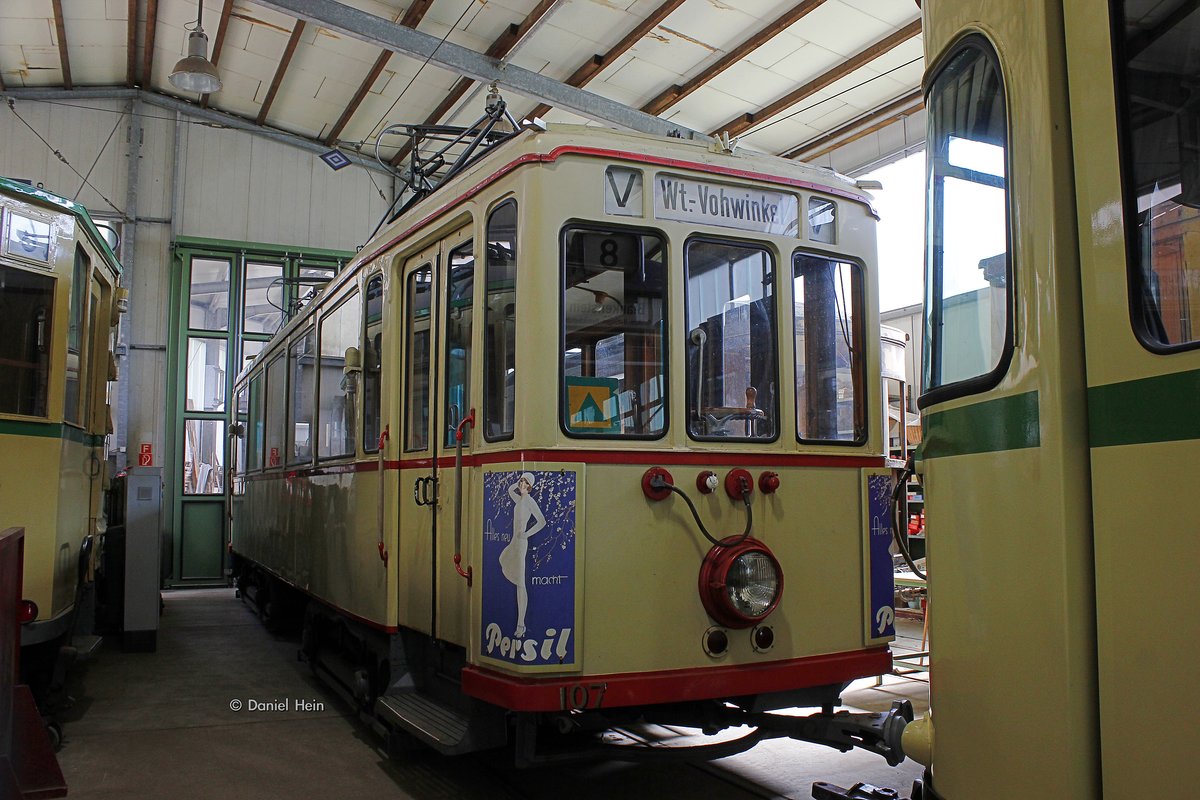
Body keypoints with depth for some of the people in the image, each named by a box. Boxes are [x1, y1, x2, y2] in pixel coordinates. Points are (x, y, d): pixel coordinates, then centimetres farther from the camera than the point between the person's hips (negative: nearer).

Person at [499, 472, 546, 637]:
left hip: (521, 542, -10)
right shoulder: (520, 500, 13)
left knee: (520, 584, -9)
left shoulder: (530, 501, -12)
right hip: (514, 542, 10)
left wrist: (526, 534, -16)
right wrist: (519, 482, 20)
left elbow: (542, 521, -21)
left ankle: (521, 625, -8)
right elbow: (510, 490, 35)